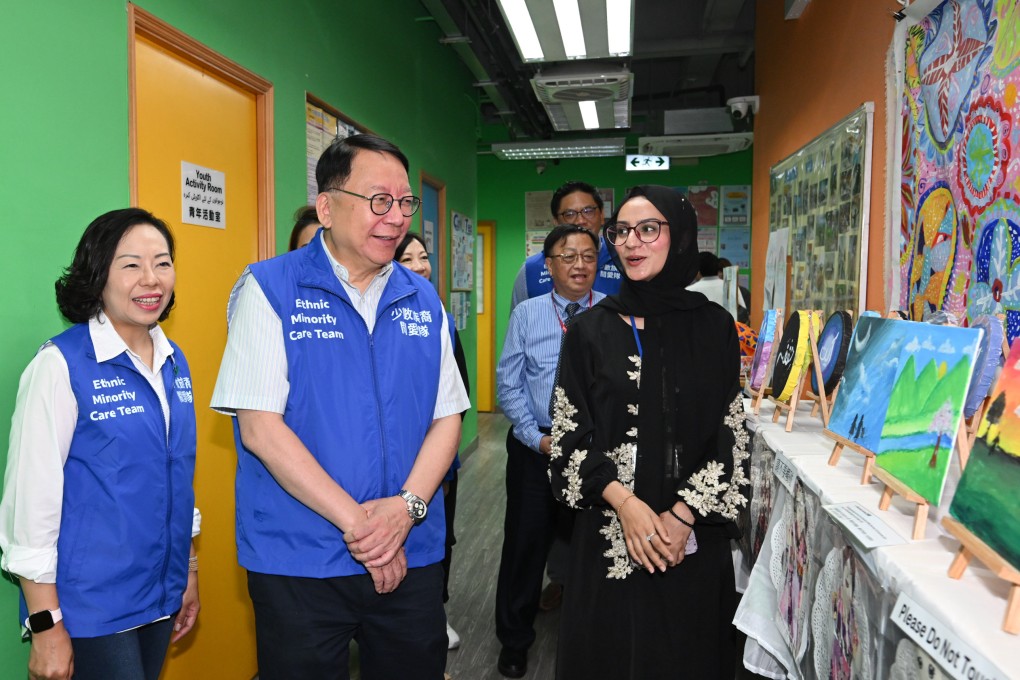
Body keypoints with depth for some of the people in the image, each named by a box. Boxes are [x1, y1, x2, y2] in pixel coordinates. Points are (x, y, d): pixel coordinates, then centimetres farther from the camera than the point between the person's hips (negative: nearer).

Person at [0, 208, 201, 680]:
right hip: (91, 606, -6)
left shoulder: (174, 362, 4)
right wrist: (46, 627, -13)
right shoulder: (60, 365, -14)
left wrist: (188, 570, 14)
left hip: (162, 597, 6)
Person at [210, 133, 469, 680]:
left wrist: (407, 505, -12)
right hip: (298, 563, -4)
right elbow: (259, 427, -14)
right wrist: (355, 522, -15)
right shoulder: (270, 289, -8)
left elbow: (446, 417, 5)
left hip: (412, 558, 4)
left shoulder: (423, 300, 5)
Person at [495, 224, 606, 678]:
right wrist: (538, 438, -7)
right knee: (526, 541, 10)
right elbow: (508, 384, 0)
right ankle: (514, 640, 30)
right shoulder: (526, 314, 1)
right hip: (536, 446, 1)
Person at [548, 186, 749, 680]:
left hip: (693, 538, 1)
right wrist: (626, 504, -14)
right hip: (608, 536, 0)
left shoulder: (714, 328, 1)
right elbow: (569, 435, -3)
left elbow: (731, 436, -2)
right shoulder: (590, 330, -1)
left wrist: (683, 517, -12)